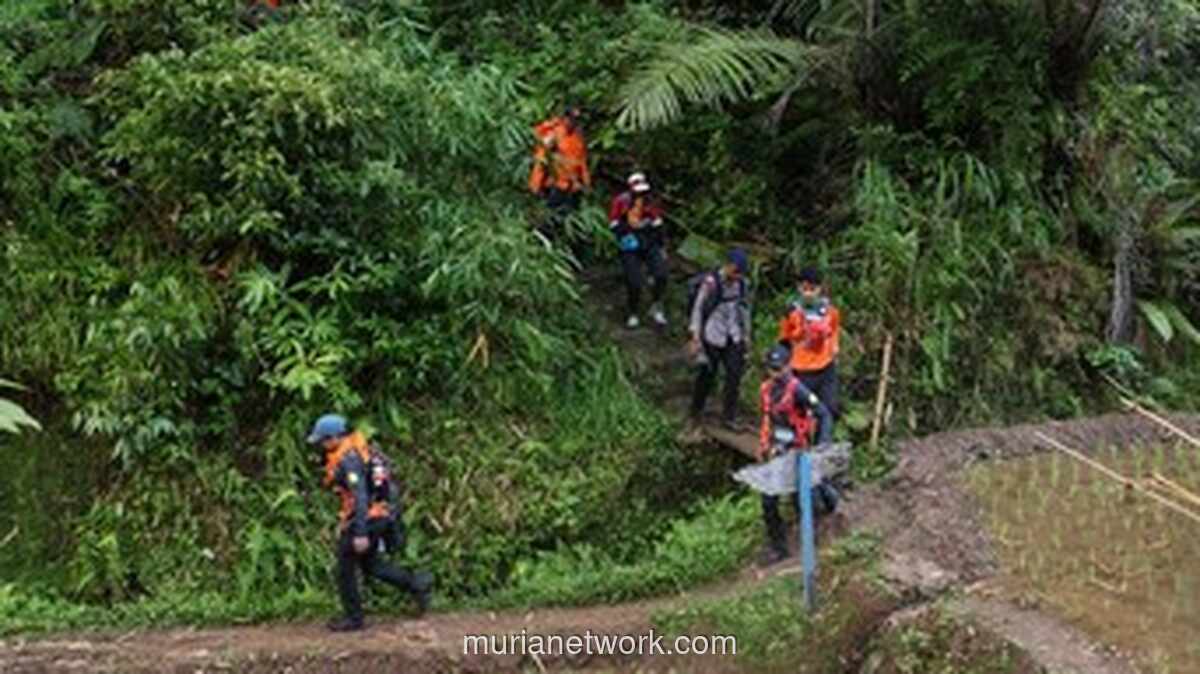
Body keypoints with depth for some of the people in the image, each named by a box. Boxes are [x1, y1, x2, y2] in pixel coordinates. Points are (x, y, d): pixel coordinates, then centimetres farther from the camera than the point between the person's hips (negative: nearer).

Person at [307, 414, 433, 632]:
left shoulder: (348, 459, -21)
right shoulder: (358, 448, 9)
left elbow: (359, 496, -27)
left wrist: (360, 533, -28)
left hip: (366, 517, -10)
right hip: (381, 513, 10)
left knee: (345, 568, 5)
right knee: (369, 563, 20)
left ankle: (353, 618, 15)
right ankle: (416, 583, 14)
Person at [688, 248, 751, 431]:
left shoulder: (742, 283, -1)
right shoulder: (711, 283, -17)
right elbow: (698, 309, -11)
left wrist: (746, 334, 17)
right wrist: (695, 338, -11)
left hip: (734, 338, 4)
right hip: (713, 338, -4)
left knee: (734, 376, -1)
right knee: (707, 376, 7)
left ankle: (729, 417, 11)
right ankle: (695, 414, 27)